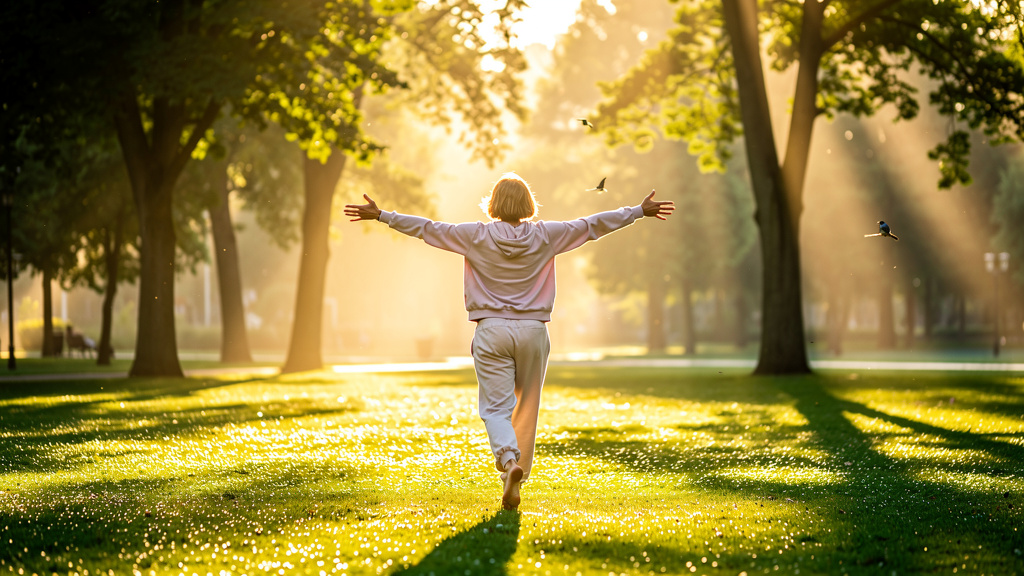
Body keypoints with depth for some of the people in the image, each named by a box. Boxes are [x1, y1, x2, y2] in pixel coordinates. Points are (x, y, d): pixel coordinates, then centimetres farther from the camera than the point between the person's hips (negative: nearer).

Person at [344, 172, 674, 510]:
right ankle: (516, 478, 14)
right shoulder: (544, 236, 0)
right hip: (533, 330, 1)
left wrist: (381, 215, 10)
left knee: (496, 408, -1)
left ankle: (509, 460, -28)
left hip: (492, 331, -1)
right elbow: (591, 226, 8)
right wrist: (641, 211, 18)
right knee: (526, 407, 13)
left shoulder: (478, 236, -4)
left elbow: (427, 228, 0)